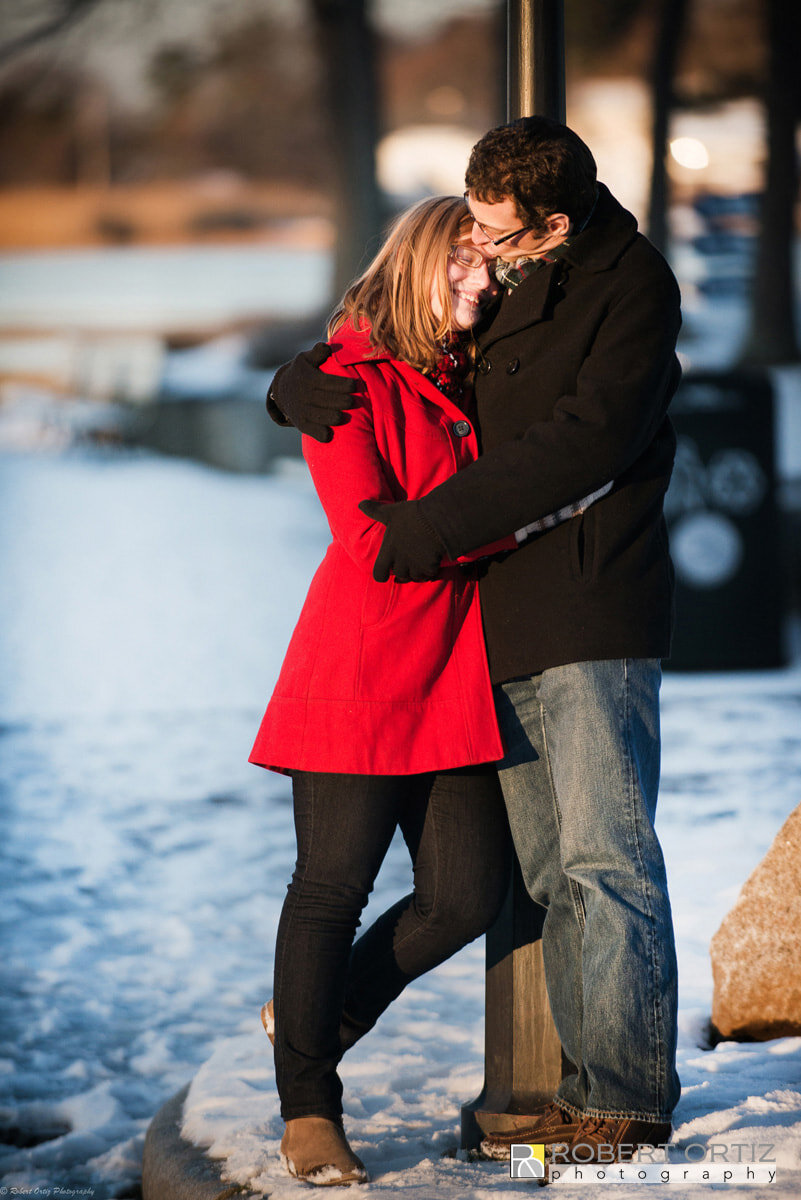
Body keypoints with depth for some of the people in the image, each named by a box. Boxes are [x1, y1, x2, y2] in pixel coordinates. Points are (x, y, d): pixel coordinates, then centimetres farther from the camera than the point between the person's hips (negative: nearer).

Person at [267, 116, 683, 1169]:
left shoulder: (633, 286, -5)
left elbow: (590, 438, -17)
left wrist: (438, 523, -19)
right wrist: (302, 380, 0)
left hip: (596, 612, -7)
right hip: (502, 620, 7)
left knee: (606, 858, -9)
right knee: (551, 872, 6)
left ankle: (632, 1101, -7)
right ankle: (589, 1087, 10)